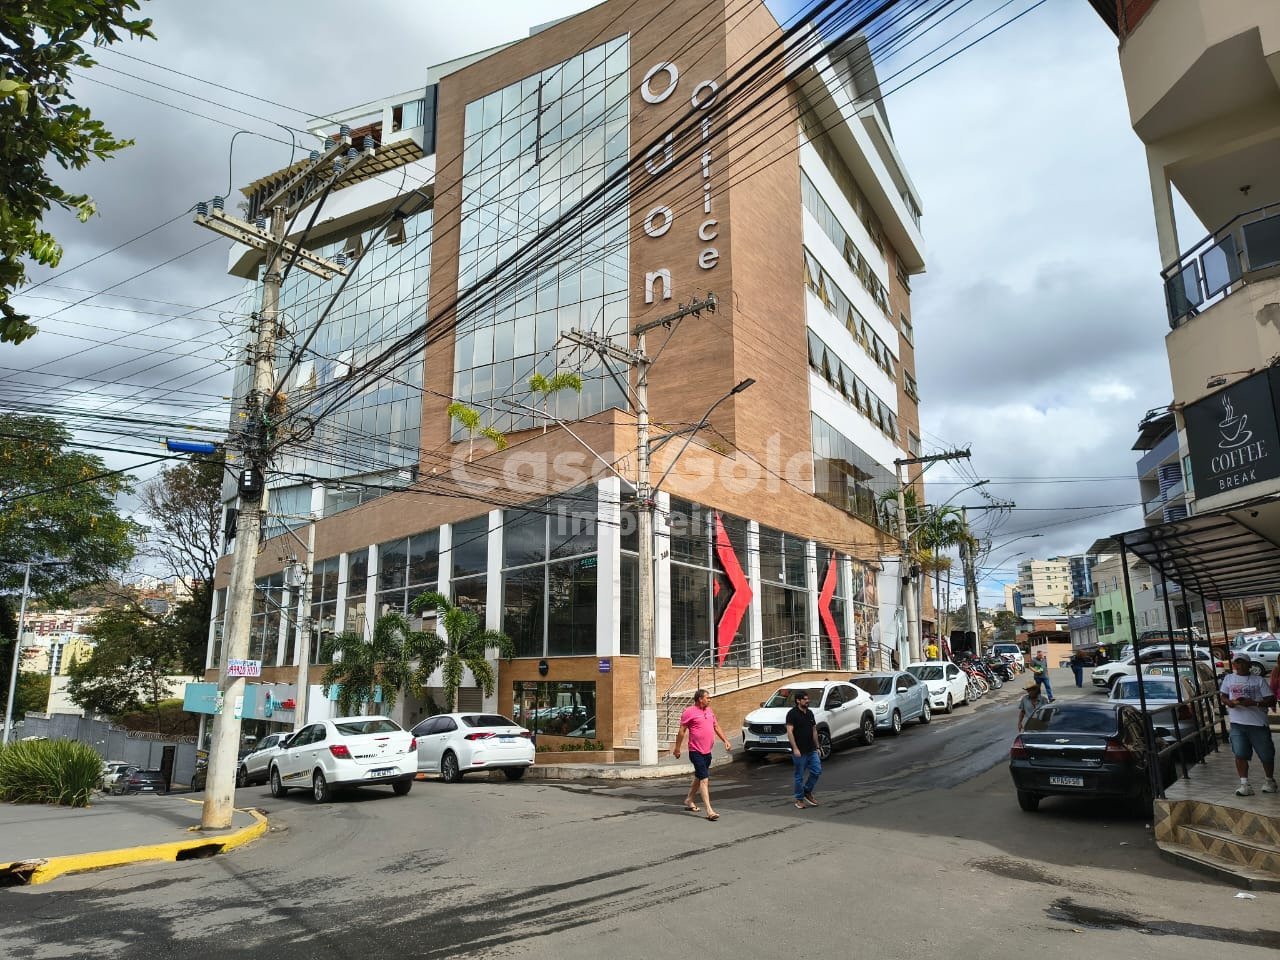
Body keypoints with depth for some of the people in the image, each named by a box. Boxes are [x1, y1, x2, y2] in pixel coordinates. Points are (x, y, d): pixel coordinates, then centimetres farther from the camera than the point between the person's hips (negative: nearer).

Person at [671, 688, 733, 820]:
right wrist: (677, 748, -5)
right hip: (696, 752, -8)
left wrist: (726, 741, 12)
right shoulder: (689, 712, -11)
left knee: (699, 777, 19)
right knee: (704, 780, -11)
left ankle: (689, 800, 37)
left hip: (707, 751, 8)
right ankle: (709, 811, -13)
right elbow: (682, 731, -8)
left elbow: (716, 727, 20)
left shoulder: (709, 711, 12)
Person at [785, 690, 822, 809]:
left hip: (811, 750, 6)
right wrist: (795, 748, -22)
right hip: (799, 751, -6)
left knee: (817, 771, 0)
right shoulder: (792, 713, -12)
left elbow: (814, 731, 16)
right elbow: (789, 732, -17)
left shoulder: (810, 713, 11)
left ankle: (807, 792, 20)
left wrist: (817, 747, 13)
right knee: (799, 776, 3)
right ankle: (799, 799, 16)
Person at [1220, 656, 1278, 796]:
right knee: (1240, 754, -6)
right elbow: (1223, 696, 17)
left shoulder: (1258, 680, 2)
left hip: (1258, 723, -1)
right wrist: (1230, 702, -6)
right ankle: (1244, 785, -2)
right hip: (1237, 723, 1)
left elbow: (1271, 700, -2)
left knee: (1266, 755, 8)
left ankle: (1270, 781, 31)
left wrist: (1254, 703, -18)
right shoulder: (1228, 678, 10)